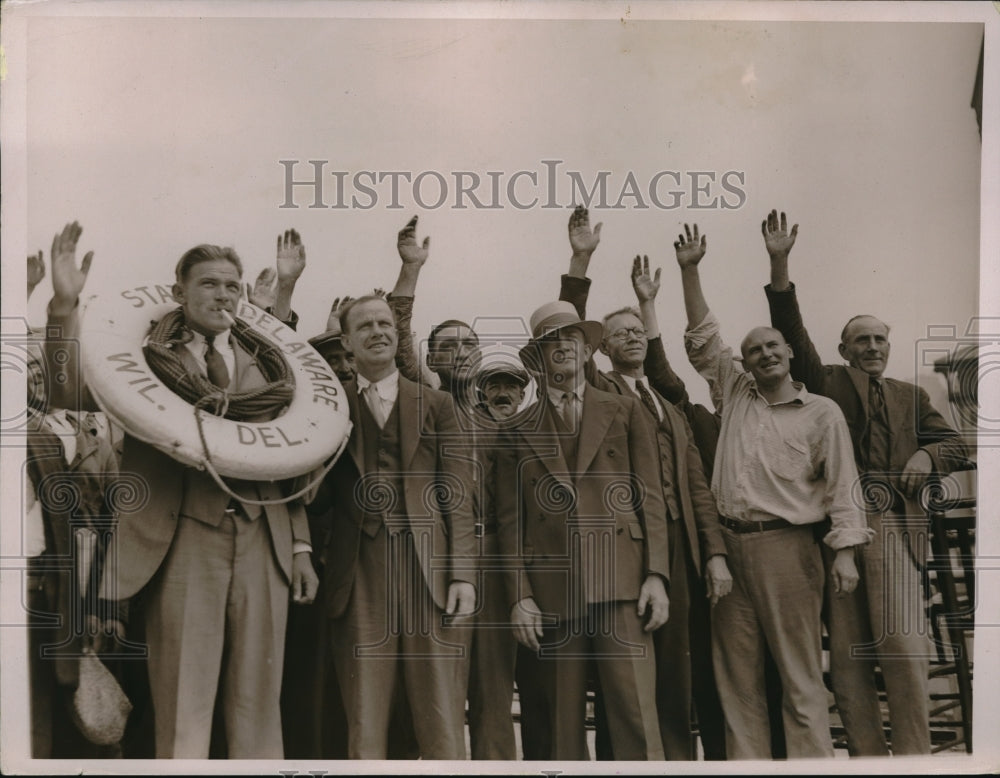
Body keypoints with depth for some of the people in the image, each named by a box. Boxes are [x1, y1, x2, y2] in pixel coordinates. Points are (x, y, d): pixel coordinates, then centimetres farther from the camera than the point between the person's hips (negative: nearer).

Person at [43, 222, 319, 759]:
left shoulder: (264, 363, 15)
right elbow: (71, 390, -8)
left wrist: (301, 545, 10)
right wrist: (64, 306, -20)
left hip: (262, 543, 3)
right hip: (184, 540, -3)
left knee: (257, 706, 7)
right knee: (183, 708, 1)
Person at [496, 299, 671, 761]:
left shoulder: (625, 411, 14)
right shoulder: (520, 429, 13)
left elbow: (651, 497, 8)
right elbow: (510, 519, 9)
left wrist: (657, 574, -2)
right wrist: (519, 596, -1)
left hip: (620, 580, -1)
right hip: (552, 590, 1)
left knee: (637, 718, -8)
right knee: (564, 726, 3)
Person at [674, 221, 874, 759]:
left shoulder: (822, 412, 4)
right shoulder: (735, 395, 15)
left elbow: (840, 488, 0)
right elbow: (703, 340, 14)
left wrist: (845, 552, -10)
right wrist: (689, 270, 8)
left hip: (787, 547, -4)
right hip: (729, 544, 4)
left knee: (801, 676, -2)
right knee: (736, 676, 5)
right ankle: (745, 763, 11)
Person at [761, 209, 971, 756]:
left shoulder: (910, 397, 24)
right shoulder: (826, 384, 17)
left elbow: (955, 446, 21)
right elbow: (791, 332, 5)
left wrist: (926, 456, -3)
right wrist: (779, 264, -6)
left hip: (891, 524, 1)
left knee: (902, 644, -12)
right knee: (846, 654, -2)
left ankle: (913, 757, -6)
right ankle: (866, 756, 4)